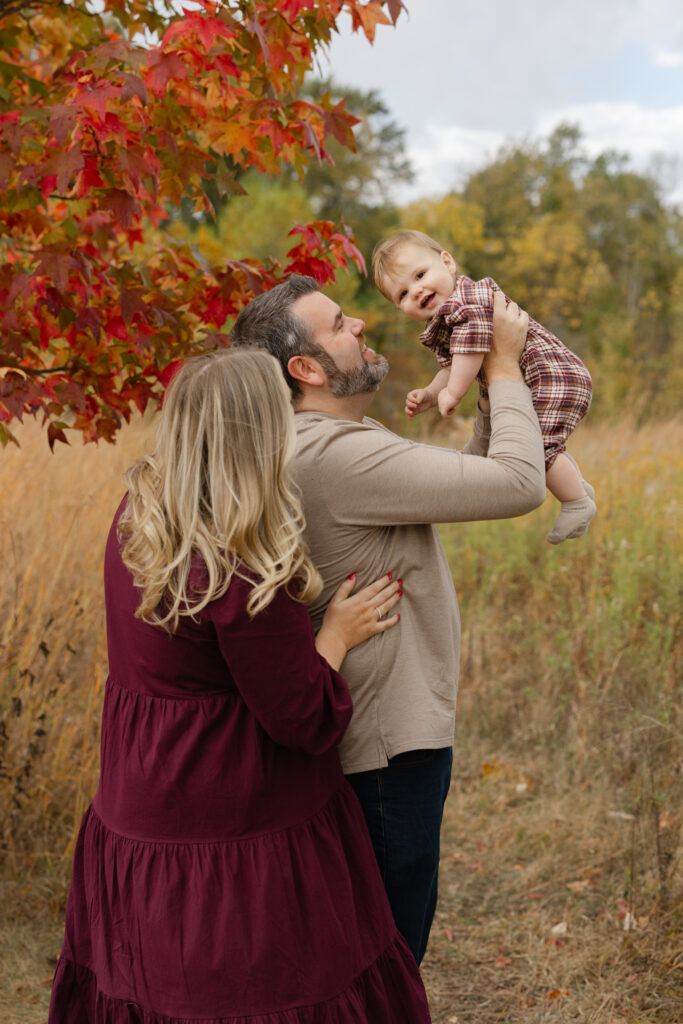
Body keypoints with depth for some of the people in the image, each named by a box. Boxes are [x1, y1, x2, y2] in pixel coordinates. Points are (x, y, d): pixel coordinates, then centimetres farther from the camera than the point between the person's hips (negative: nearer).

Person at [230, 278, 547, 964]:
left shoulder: (327, 444, 9)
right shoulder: (335, 455, -25)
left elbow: (471, 477, 15)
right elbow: (519, 484, -24)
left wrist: (493, 390, 5)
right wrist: (504, 364, -12)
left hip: (393, 723, 11)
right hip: (388, 741, -11)